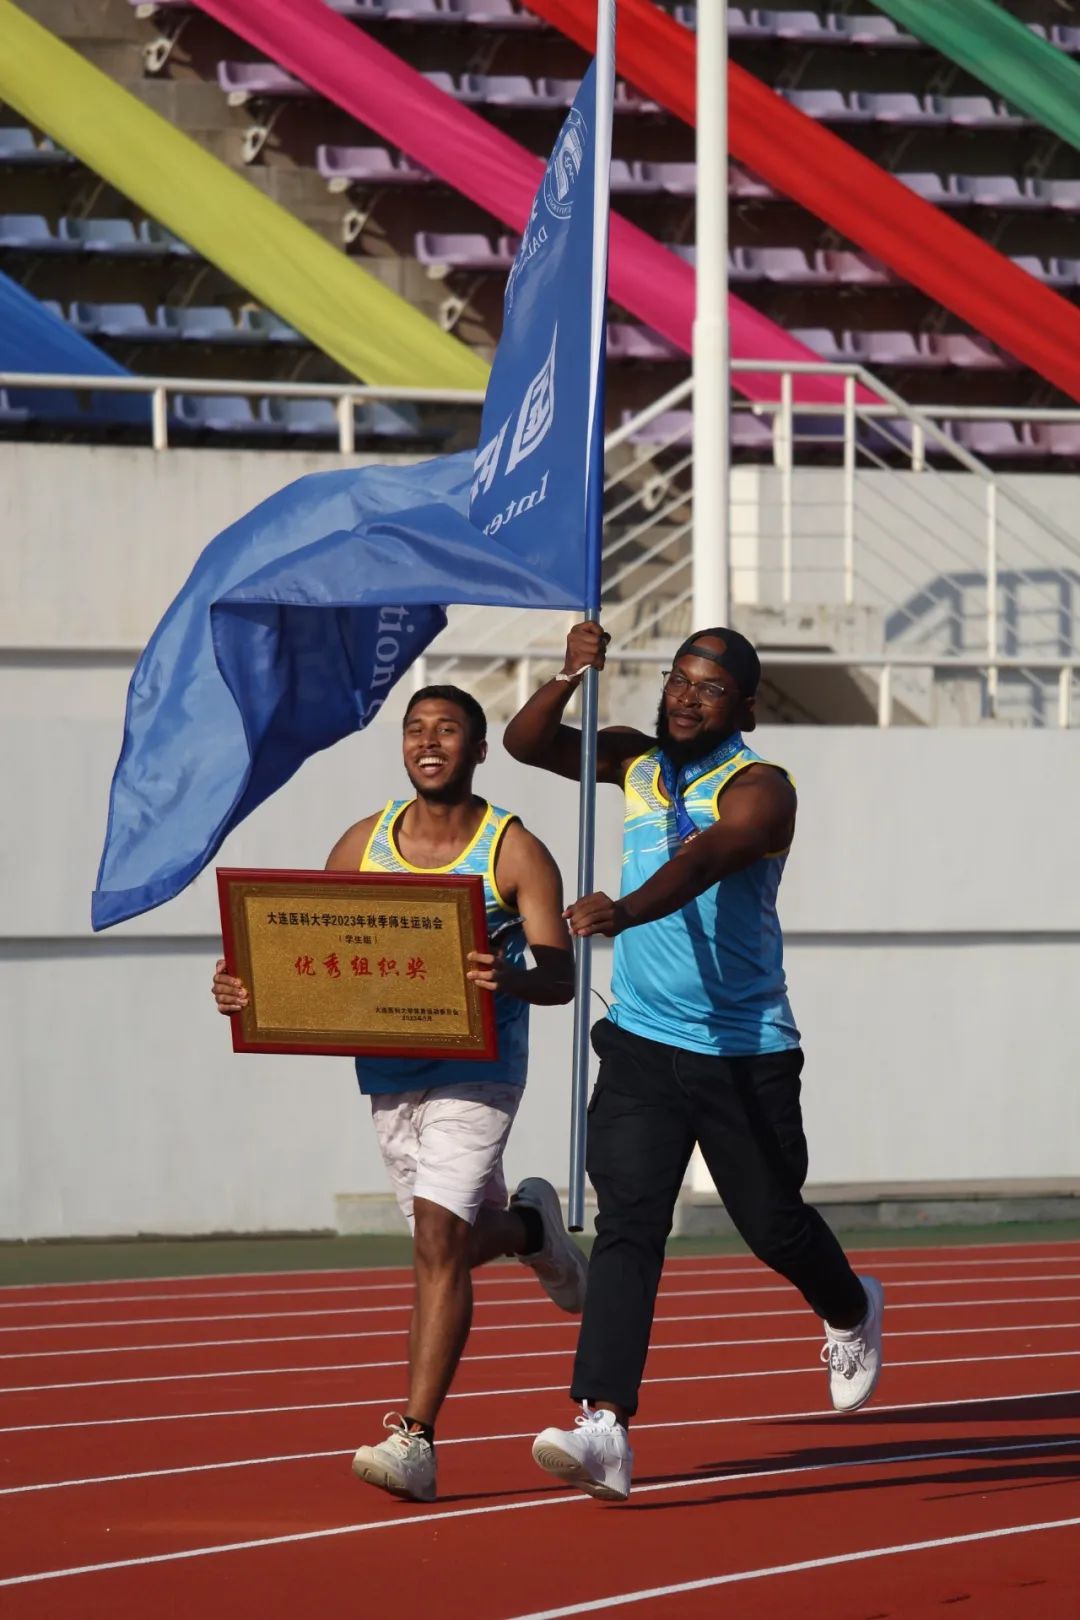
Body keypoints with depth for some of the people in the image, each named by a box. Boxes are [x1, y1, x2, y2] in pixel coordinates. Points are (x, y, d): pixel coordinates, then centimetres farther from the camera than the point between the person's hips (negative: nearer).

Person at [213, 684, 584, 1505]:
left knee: (438, 1242, -18)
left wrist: (510, 978, -35)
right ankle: (532, 1226, 54)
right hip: (387, 1074, 5)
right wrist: (246, 985, -13)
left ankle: (415, 1439, -18)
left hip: (475, 1073, -5)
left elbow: (561, 976, -12)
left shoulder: (515, 852, -7)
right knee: (462, 1237, 17)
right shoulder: (363, 845, 5)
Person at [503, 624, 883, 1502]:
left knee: (775, 1226, 12)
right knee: (627, 1225, -12)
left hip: (747, 1051, -3)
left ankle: (852, 1313, 47)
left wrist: (623, 911, -50)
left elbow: (704, 856, -32)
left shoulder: (760, 789, -13)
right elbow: (527, 742, 2)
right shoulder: (640, 762, 6)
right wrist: (570, 678, -18)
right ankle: (605, 1429, -22)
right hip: (641, 1041, 3)